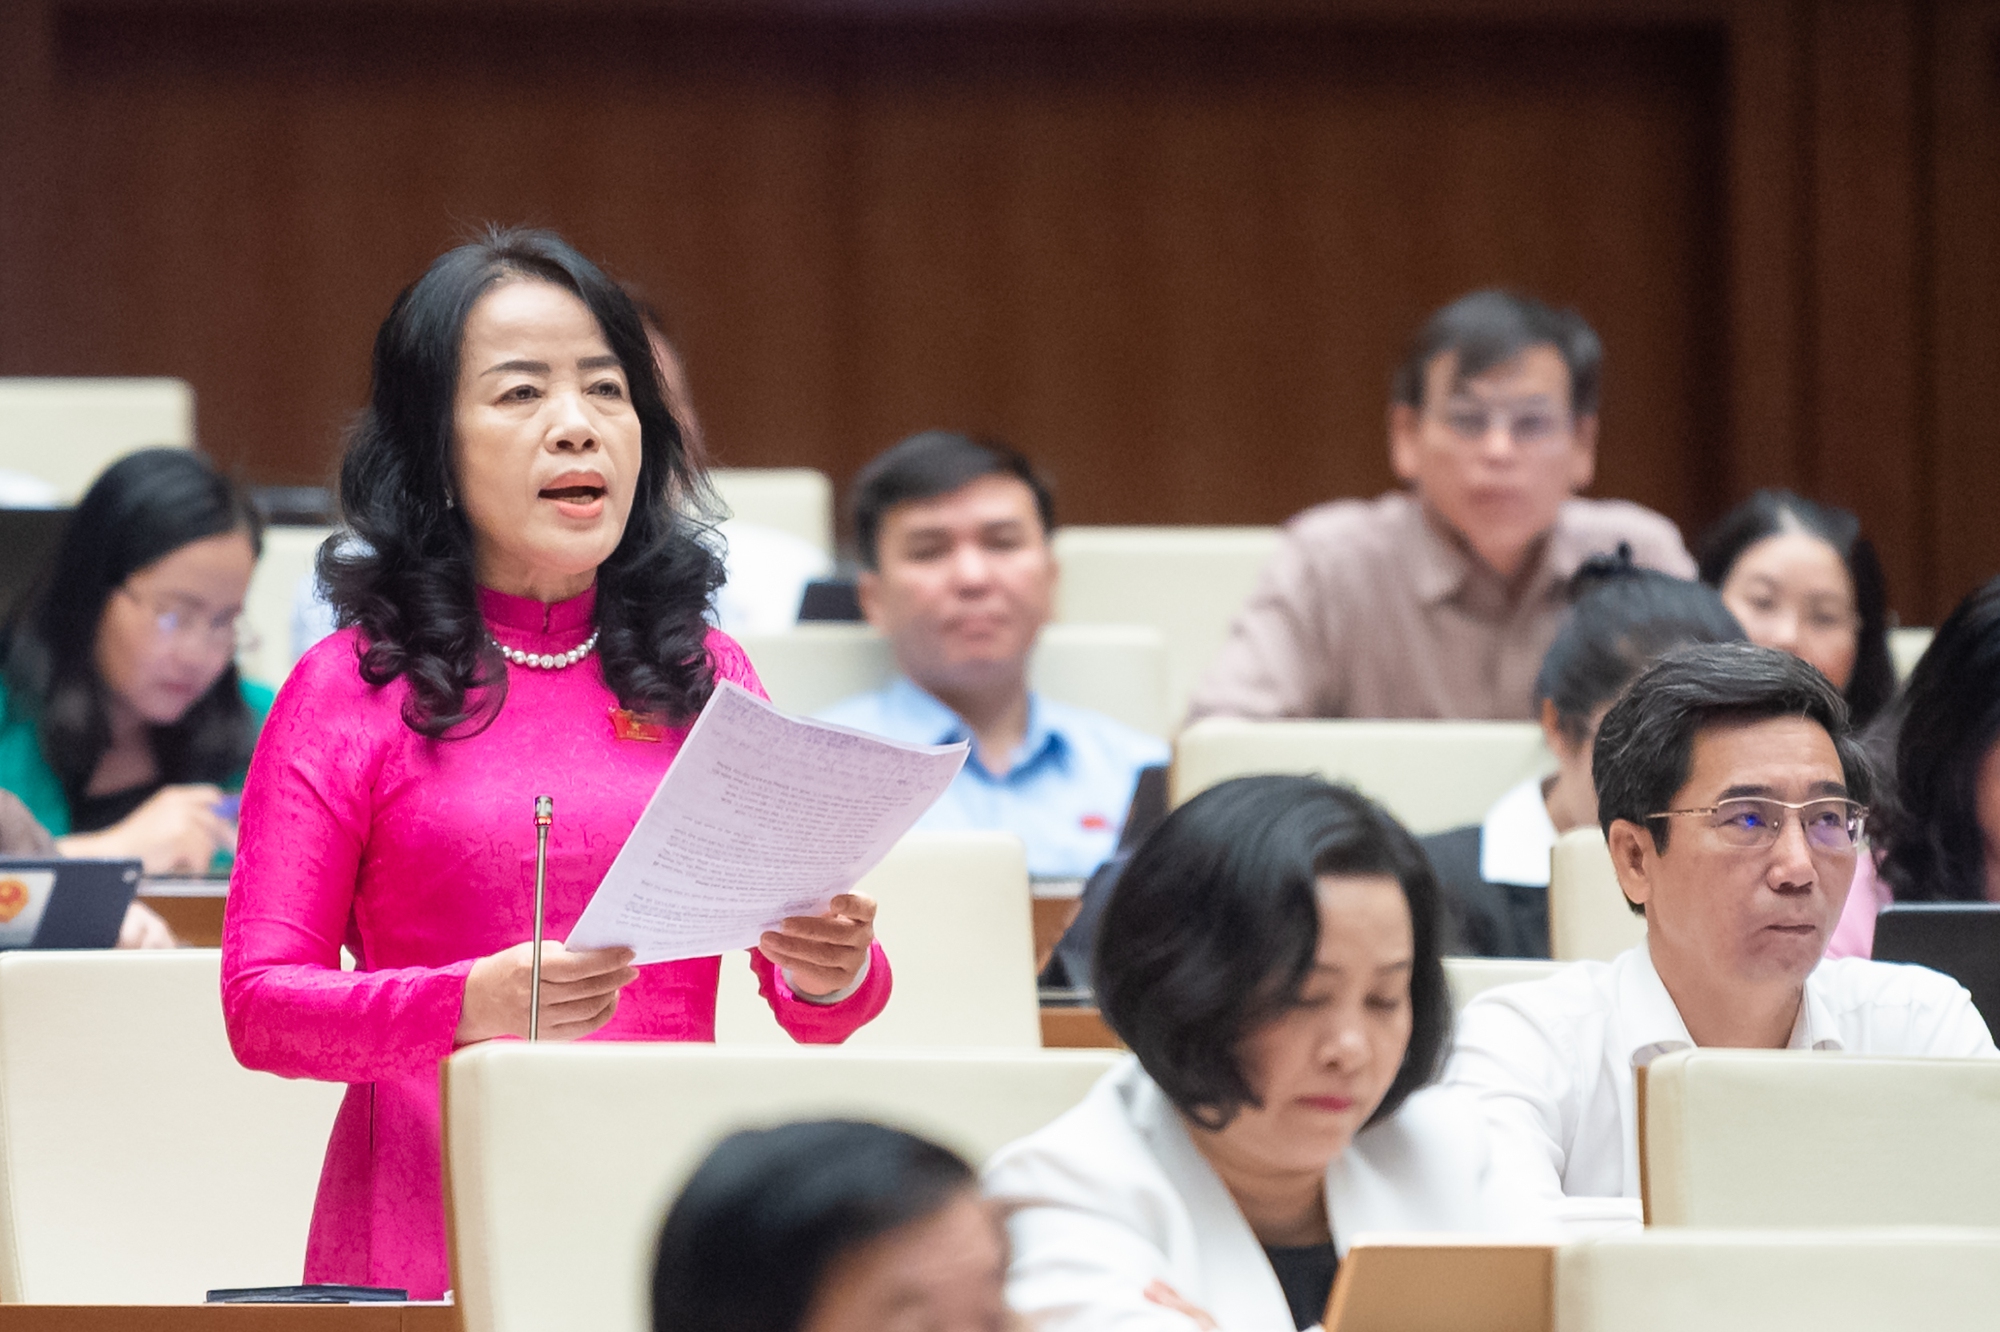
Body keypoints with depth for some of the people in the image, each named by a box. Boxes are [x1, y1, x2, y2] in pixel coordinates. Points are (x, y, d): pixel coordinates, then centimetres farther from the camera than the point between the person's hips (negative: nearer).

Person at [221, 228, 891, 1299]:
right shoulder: (350, 689, 4)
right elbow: (260, 1004, -1)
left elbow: (819, 1010, 13)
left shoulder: (709, 677, 14)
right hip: (429, 1241, -3)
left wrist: (834, 970, -11)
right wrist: (470, 1005, -18)